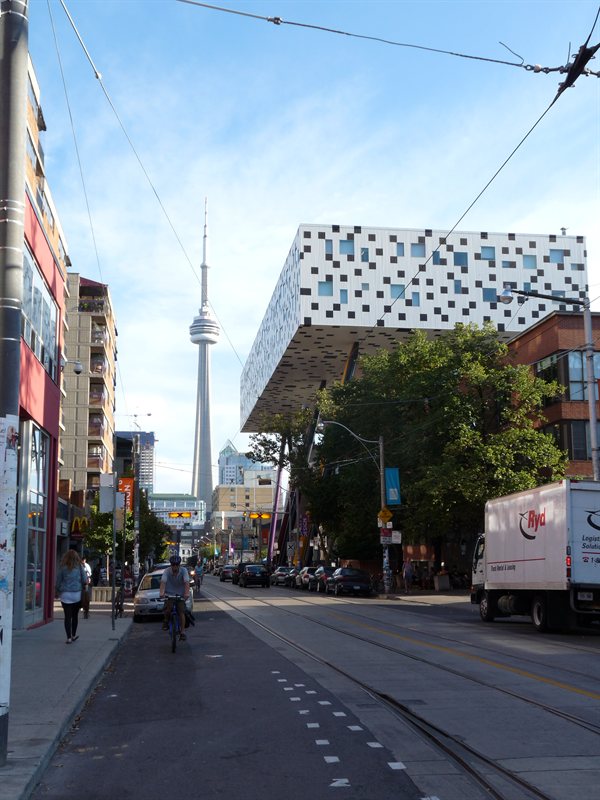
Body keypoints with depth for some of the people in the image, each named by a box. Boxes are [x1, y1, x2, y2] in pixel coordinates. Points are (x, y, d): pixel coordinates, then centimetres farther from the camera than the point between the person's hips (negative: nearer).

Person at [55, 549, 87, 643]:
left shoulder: (63, 568, 0)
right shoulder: (79, 567, 0)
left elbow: (58, 581, 4)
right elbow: (85, 580, -1)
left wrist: (58, 592, 17)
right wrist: (83, 587, 17)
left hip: (65, 594, -1)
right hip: (77, 594, 1)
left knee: (67, 616, 0)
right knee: (75, 615, 15)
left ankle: (69, 638, -6)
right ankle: (73, 635, 26)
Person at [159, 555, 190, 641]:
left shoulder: (183, 570, -11)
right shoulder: (167, 571, -12)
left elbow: (186, 582, -24)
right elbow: (163, 582, -25)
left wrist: (187, 593, -40)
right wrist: (162, 592, -43)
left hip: (180, 595, 1)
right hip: (169, 594, -1)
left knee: (181, 612, -12)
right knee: (168, 609, -25)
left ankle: (182, 632, -4)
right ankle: (166, 621, 6)